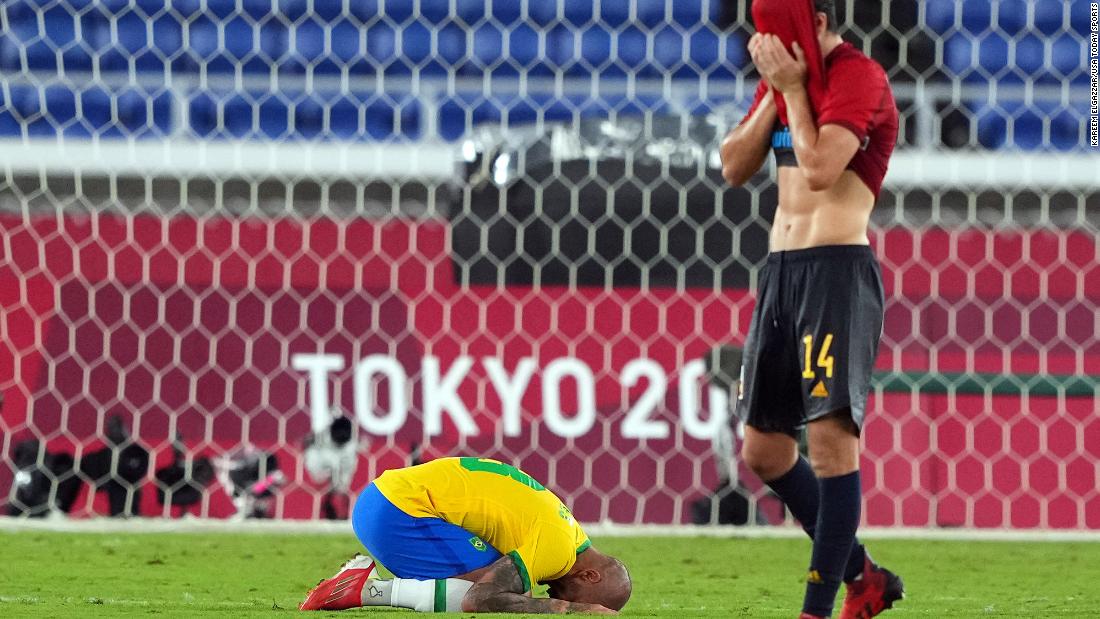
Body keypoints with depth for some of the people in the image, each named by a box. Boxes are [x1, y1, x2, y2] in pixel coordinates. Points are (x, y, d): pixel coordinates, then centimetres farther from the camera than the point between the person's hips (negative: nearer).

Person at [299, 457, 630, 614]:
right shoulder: (557, 546, -16)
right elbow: (479, 600, -24)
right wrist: (569, 609, -18)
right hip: (398, 512, -10)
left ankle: (367, 573, 10)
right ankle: (370, 589, -12)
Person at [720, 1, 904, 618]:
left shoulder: (858, 77, -9)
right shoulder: (783, 79, 16)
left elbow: (820, 168, -21)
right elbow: (734, 167, 10)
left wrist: (794, 89, -11)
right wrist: (776, 91, 1)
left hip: (839, 267, -9)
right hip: (782, 267, 9)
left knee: (831, 435, -15)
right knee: (764, 448, 11)